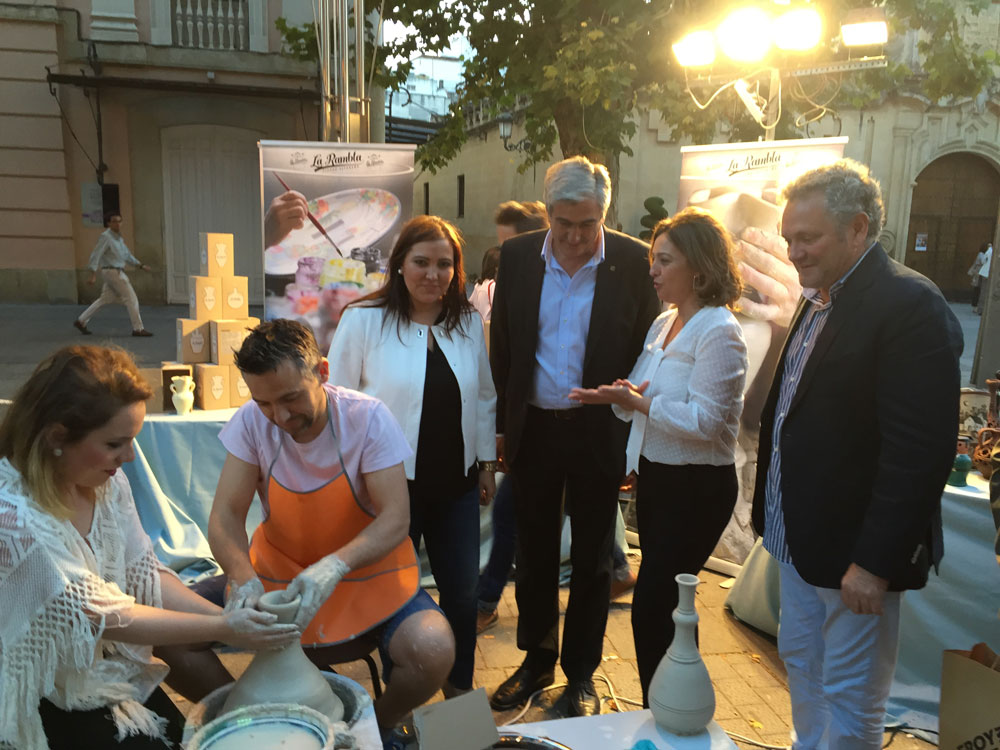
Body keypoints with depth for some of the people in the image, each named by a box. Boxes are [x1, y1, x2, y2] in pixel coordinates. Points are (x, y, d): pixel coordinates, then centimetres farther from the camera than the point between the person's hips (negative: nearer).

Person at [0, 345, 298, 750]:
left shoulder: (105, 479, -10)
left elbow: (145, 574, -5)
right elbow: (101, 615, -26)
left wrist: (229, 615, -18)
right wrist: (223, 629, -25)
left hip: (101, 653, 6)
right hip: (41, 692, -5)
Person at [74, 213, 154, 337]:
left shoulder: (117, 237, 14)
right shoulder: (105, 237, -14)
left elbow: (127, 254, 23)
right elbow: (95, 255, -18)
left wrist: (141, 265, 19)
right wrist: (93, 275, -24)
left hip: (116, 272, 10)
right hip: (113, 272, -10)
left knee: (105, 300, 15)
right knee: (131, 299, -9)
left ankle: (81, 322, 21)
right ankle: (138, 329, -6)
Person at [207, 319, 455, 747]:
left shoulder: (367, 418, -19)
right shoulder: (251, 422, -12)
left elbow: (395, 519, -21)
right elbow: (226, 516, -11)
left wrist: (335, 566, -38)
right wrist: (244, 579, -31)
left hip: (368, 566, -2)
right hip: (279, 567, 3)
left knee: (433, 652, -26)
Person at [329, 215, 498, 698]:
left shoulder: (469, 322, 4)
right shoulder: (364, 320, -9)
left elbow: (484, 399, 12)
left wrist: (487, 463, 12)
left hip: (456, 482, 4)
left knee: (463, 594, 13)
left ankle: (460, 690, 38)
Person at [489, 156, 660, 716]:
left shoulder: (633, 260, -8)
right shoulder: (518, 256, -2)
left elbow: (647, 350, -3)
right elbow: (502, 346, 5)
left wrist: (634, 437, -6)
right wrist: (504, 424, 5)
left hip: (599, 433, -2)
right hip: (533, 429, 2)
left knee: (592, 560, 13)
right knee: (535, 554, 16)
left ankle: (581, 674, 33)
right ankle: (537, 661, 37)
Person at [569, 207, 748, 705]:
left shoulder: (718, 332, -16)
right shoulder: (664, 323, 11)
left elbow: (706, 419, -22)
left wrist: (638, 402, -22)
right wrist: (624, 396, -8)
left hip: (697, 487, -8)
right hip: (655, 475, 8)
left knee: (651, 607, -5)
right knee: (668, 603, 17)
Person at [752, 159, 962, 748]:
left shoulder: (910, 305, -19)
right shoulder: (818, 299, 9)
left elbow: (921, 452, -23)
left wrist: (875, 561, -22)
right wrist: (776, 514, 11)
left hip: (854, 546, -8)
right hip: (799, 534, 9)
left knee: (850, 701, 9)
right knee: (802, 665, 23)